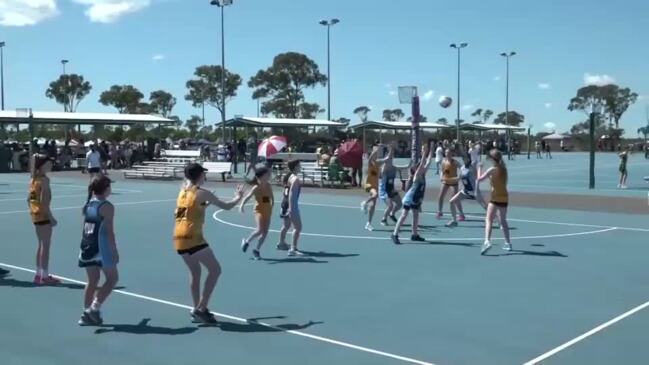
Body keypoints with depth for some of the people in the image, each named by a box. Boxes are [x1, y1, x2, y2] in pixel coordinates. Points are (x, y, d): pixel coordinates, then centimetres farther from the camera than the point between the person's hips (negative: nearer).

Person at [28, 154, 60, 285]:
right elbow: (43, 200, -21)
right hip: (43, 216, -9)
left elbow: (29, 199, 14)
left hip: (35, 215, 9)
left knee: (41, 245, 16)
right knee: (46, 246, -3)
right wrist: (51, 217, -19)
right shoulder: (44, 179, -15)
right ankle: (44, 276, 0)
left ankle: (39, 274, 21)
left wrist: (33, 211, 19)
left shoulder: (33, 179, 11)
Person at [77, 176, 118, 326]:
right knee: (112, 279, 6)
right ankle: (94, 308, -4)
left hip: (87, 246, 7)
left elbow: (86, 228, 15)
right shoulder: (107, 206, -12)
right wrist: (114, 251, -13)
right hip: (101, 248, -7)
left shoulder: (87, 205, 10)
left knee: (92, 281, 15)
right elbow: (109, 231, -16)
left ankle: (87, 313, 16)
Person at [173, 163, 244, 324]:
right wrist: (238, 197, 20)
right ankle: (200, 308, -4)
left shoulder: (182, 192, 16)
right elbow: (226, 206, 3)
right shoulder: (202, 193, -3)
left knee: (195, 271, 21)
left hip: (178, 238, 8)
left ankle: (198, 309, 22)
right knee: (215, 269, 1)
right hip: (193, 238, -8)